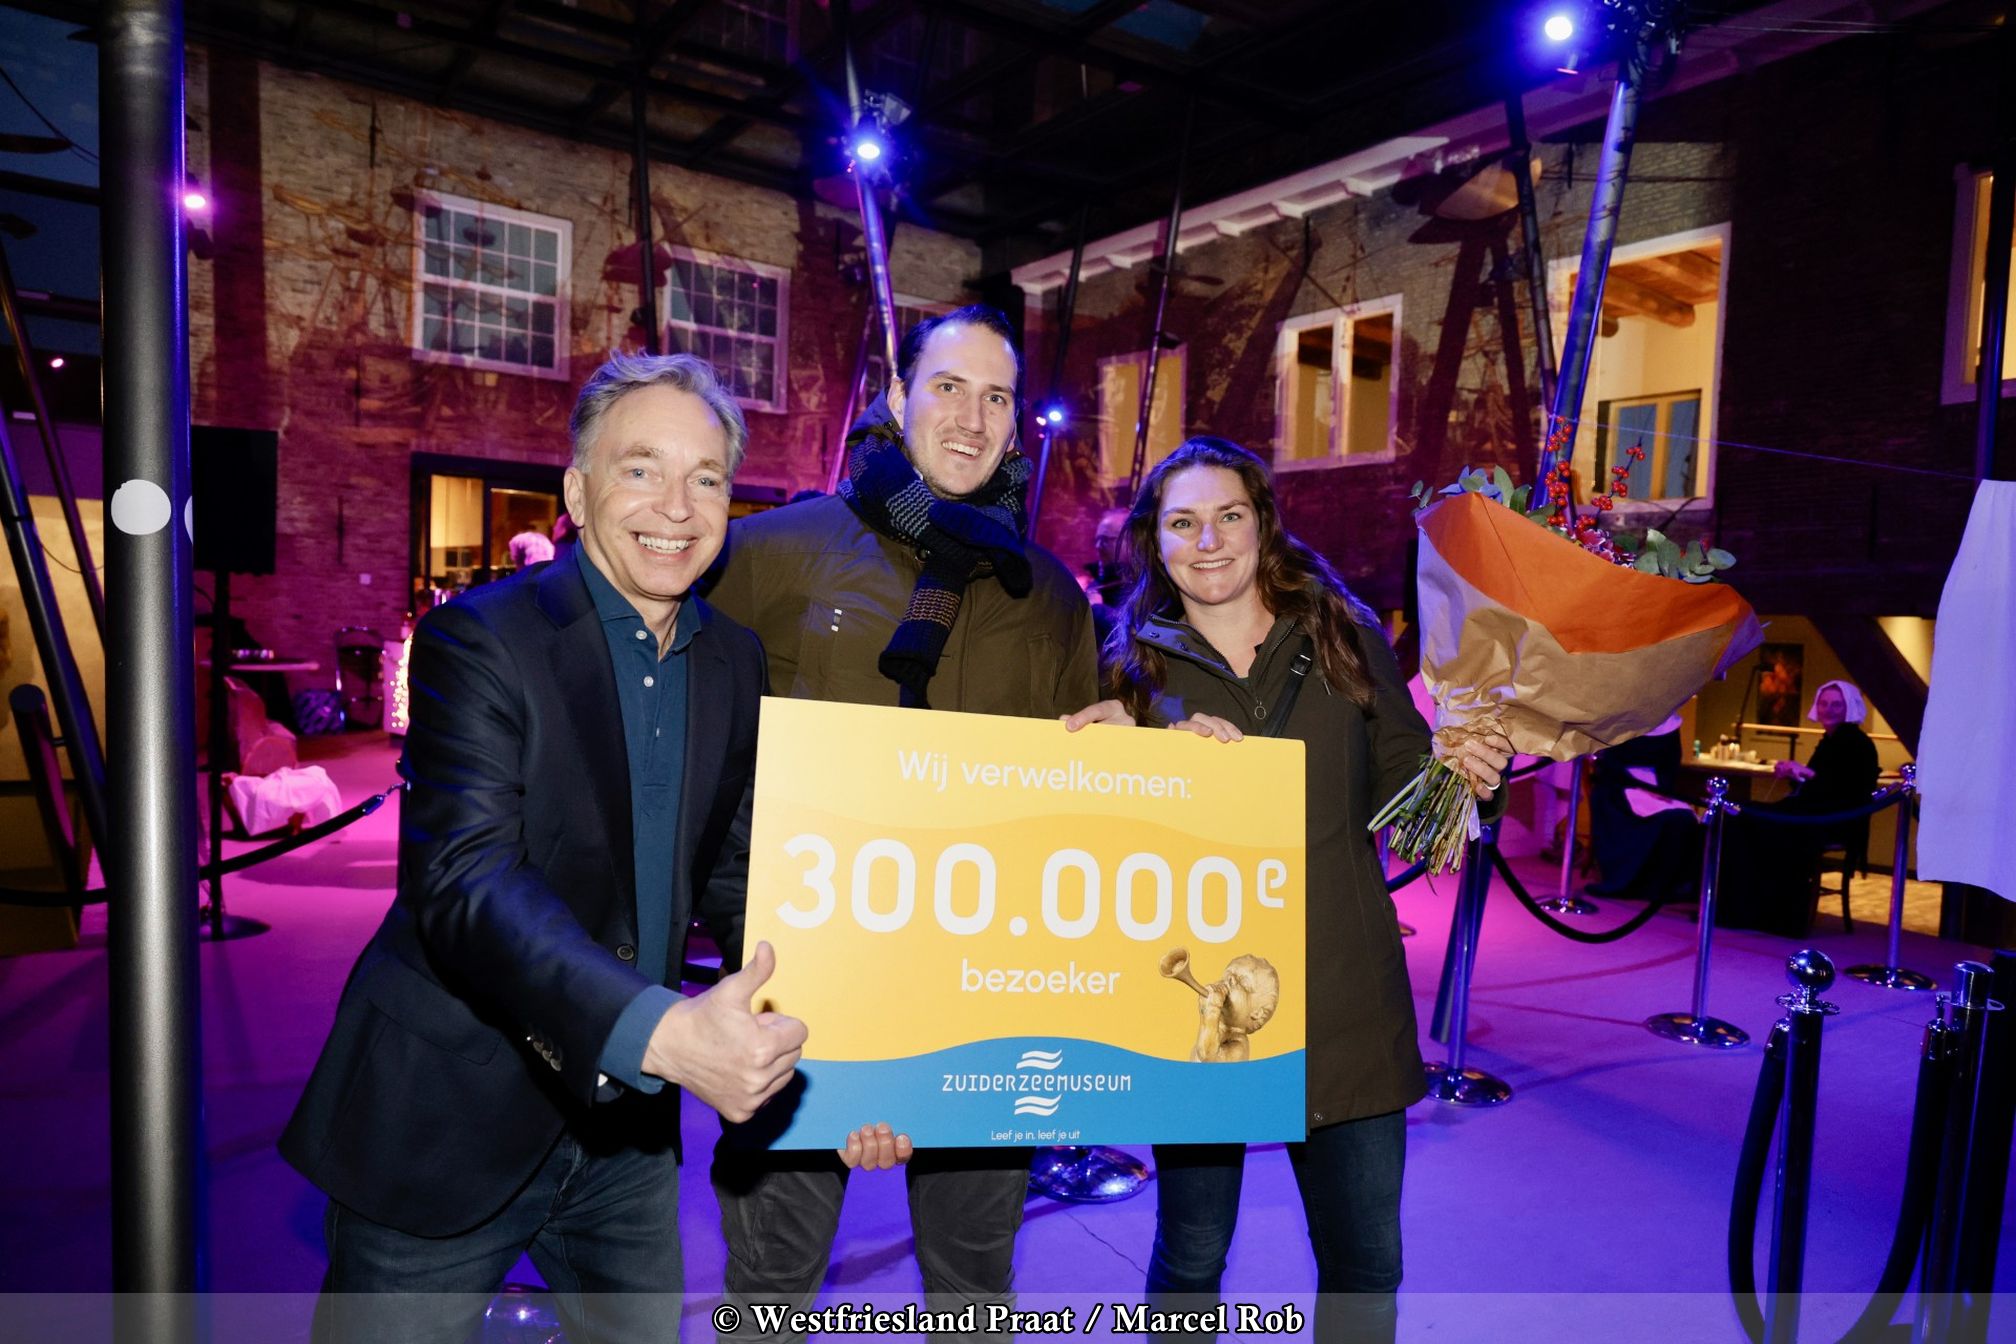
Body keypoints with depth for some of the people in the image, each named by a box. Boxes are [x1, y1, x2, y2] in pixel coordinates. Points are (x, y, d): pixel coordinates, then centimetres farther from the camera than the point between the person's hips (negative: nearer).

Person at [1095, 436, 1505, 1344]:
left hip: (1345, 1002, 1)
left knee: (1365, 1261, 11)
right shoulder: (1131, 663, 2)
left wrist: (1460, 766, -11)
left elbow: (1399, 785, 9)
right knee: (1190, 1255, 14)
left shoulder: (1346, 639, 4)